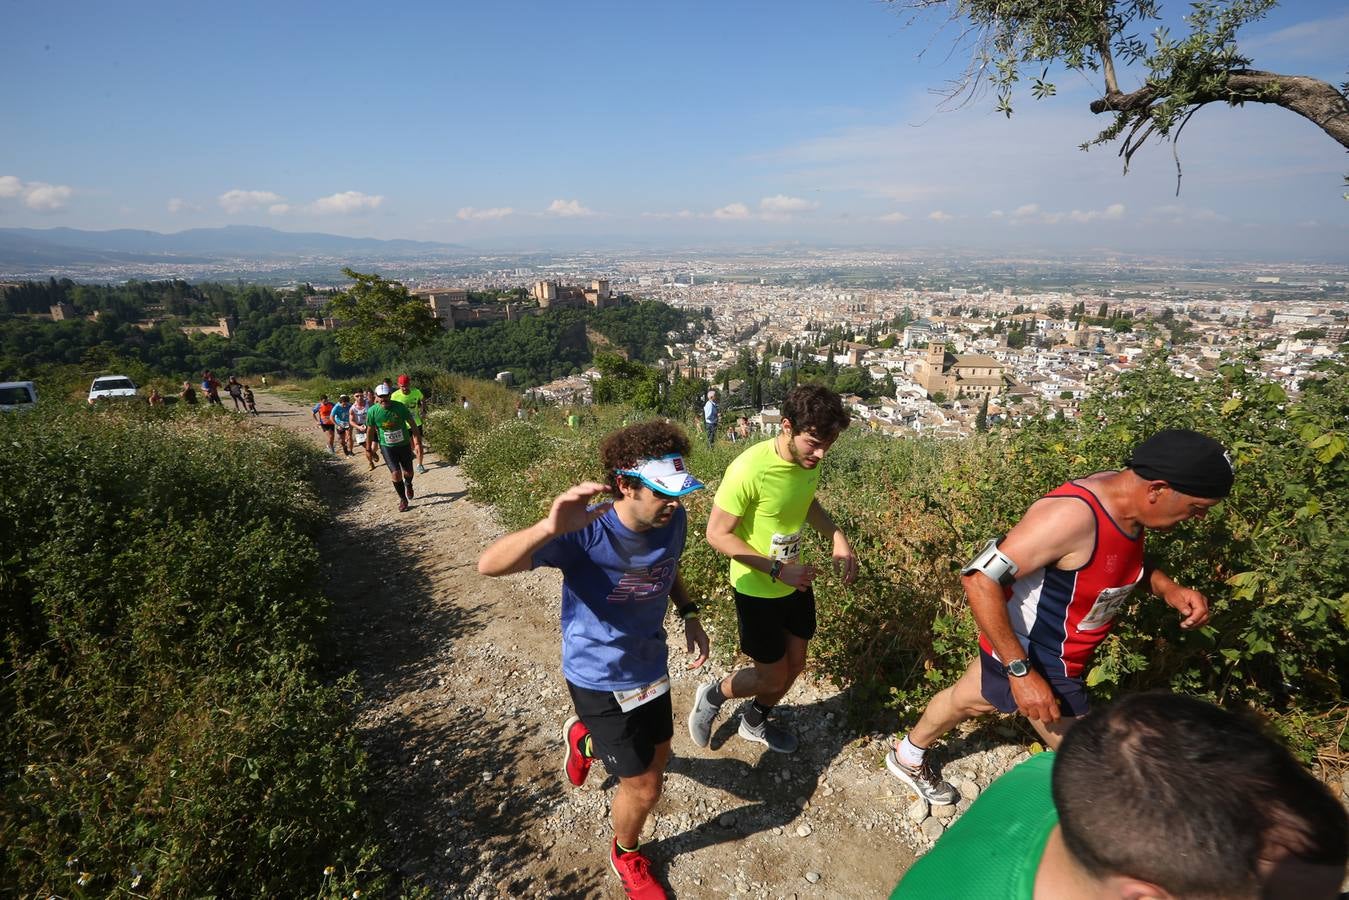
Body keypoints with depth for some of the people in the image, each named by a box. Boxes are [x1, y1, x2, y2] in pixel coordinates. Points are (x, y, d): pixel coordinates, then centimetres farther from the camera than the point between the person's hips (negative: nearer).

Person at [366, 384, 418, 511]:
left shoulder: (399, 407, -16)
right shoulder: (372, 411, -13)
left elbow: (411, 423, -5)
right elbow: (370, 430, 0)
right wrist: (368, 449, 7)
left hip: (404, 444, 1)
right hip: (387, 447, -1)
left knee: (408, 472, 11)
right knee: (396, 473, -12)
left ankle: (408, 485, 49)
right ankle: (403, 499, 10)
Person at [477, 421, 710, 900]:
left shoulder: (672, 521, -16)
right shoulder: (584, 533, -33)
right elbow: (489, 565, -42)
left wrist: (690, 616, -3)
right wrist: (550, 528, -58)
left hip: (650, 663, 6)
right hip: (599, 678, -6)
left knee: (658, 757, 26)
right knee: (644, 787, 7)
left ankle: (584, 737, 55)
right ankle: (626, 854, 42)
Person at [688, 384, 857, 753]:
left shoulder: (810, 459, -10)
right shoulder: (749, 469, -32)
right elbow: (717, 534, -22)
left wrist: (837, 537, -5)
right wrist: (777, 570, -26)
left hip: (797, 583, 7)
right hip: (758, 591, -7)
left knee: (795, 665, 20)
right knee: (773, 678, 6)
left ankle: (754, 722, 48)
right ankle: (712, 696, 36)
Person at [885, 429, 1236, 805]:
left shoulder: (1129, 501, -8)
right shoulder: (1073, 515, -35)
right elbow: (979, 578, -34)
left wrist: (1168, 589, -5)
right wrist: (1021, 671, -31)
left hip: (1050, 645, 9)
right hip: (1035, 660, -9)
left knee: (971, 700, 28)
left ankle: (907, 756, 54)